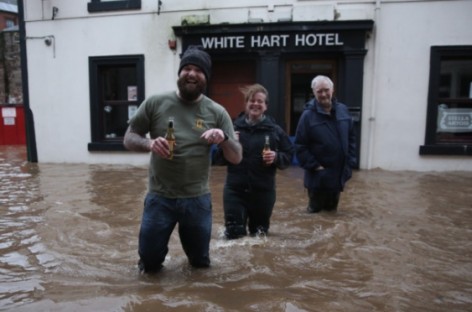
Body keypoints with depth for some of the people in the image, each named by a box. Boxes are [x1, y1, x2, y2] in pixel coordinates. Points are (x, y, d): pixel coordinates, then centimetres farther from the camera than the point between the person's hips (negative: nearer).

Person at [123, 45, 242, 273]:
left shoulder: (217, 112, -3)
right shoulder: (155, 103, -4)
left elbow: (237, 158, -2)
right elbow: (129, 139, 3)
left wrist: (224, 138, -24)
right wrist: (149, 144, -19)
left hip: (198, 200, 1)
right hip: (160, 198, 0)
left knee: (200, 263, 18)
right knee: (149, 263, 9)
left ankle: (189, 238, 50)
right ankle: (159, 248, 42)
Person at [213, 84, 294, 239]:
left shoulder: (275, 130, 2)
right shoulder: (233, 127, 0)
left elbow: (289, 155, 6)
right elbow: (217, 158, 3)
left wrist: (276, 157, -14)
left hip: (263, 191, 1)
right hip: (235, 189, -1)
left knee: (259, 234, 15)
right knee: (234, 235, -1)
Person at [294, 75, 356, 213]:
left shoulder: (343, 110, 2)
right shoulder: (308, 115, -12)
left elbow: (351, 137, 9)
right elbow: (300, 146, -12)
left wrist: (350, 161, 2)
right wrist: (314, 166, -15)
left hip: (339, 173, 4)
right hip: (318, 175, -4)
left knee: (332, 210, 21)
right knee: (315, 210, 10)